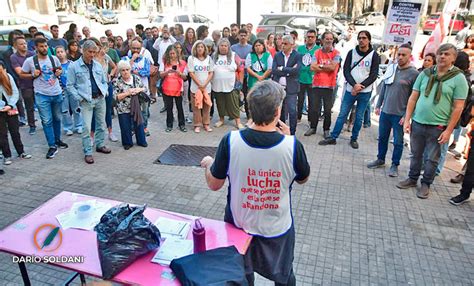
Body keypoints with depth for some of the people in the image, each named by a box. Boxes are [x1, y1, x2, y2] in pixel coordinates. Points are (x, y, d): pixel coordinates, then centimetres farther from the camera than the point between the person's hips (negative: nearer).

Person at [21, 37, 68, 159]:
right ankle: (52, 146, 5)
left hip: (57, 93, 3)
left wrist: (59, 73, -2)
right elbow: (22, 74, 7)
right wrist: (33, 75, -11)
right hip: (42, 95, -3)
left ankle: (57, 140, 32)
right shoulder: (30, 61, -5)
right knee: (47, 121, -2)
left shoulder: (54, 58, 2)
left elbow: (60, 69, 20)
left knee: (57, 118, 15)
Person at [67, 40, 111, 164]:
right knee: (87, 127, -6)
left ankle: (100, 145, 31)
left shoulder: (98, 65, 9)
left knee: (101, 124, 13)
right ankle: (87, 153, 2)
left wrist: (104, 92, 1)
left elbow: (104, 81, 18)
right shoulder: (74, 66, -3)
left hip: (100, 99, 5)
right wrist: (80, 98, -11)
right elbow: (70, 85, -2)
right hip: (86, 101, -4)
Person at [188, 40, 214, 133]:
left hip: (207, 87, 2)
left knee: (207, 106, 6)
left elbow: (211, 73, 4)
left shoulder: (208, 58, 7)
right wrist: (199, 85, -11)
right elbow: (191, 73, -6)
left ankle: (206, 124, 16)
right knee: (196, 107, 1)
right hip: (196, 87, -2)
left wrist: (205, 84, -9)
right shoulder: (191, 58, -1)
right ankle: (197, 125, 10)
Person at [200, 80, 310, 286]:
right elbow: (303, 179, -2)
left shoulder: (230, 141, -23)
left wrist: (207, 164, 12)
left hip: (239, 225, 1)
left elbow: (214, 184, -9)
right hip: (277, 228, 0)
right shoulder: (292, 145, -23)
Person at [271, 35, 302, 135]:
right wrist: (288, 71, -12)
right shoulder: (277, 55, 8)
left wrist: (282, 69, -11)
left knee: (292, 111, -3)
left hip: (291, 88, -3)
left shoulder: (297, 56, -2)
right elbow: (273, 70, -5)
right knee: (280, 111, 13)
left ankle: (292, 133, 8)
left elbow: (296, 70, -16)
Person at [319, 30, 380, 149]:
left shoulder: (374, 55, -1)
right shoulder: (352, 53, 4)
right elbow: (346, 70, -2)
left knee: (359, 117, 7)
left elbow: (373, 75, -4)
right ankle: (332, 138, 8)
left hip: (365, 92, -1)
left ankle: (354, 139, 21)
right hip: (350, 90, 1)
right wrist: (354, 85, -16)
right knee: (342, 114, 2)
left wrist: (360, 86, -14)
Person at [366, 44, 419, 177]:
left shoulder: (414, 73, -10)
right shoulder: (391, 68, 6)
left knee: (398, 142, 6)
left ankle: (395, 165, 21)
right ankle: (380, 159, 33)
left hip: (399, 115, -5)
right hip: (385, 111, 5)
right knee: (382, 138, 16)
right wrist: (378, 105, 12)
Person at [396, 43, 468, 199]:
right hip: (417, 123, 3)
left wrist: (449, 130, -10)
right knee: (416, 154, 15)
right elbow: (413, 98, 6)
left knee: (431, 158, 9)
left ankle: (426, 184, 25)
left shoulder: (458, 78, -5)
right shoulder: (425, 73, 4)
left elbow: (458, 107, -7)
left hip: (438, 127, -3)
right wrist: (407, 120, 1)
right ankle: (412, 179, 32)